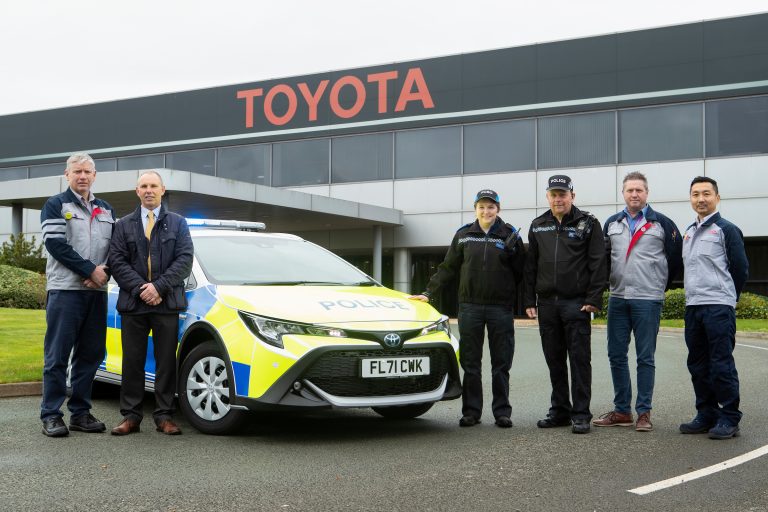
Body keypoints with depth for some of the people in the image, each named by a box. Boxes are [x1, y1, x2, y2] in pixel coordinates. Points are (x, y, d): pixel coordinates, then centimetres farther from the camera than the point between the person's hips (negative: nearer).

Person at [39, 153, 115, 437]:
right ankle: (51, 415, 0)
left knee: (91, 354, 6)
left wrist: (104, 273, -6)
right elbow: (56, 244, -10)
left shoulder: (105, 210, 18)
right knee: (57, 356, -4)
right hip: (65, 289, -5)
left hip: (97, 292, 5)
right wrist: (91, 270, -14)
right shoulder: (55, 205, 3)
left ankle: (80, 412, 14)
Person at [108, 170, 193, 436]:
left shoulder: (178, 223, 10)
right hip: (133, 304, 1)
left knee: (166, 361, 2)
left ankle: (164, 416, 8)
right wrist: (140, 288, -12)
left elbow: (185, 259, -1)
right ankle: (131, 416, 9)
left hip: (166, 303, 0)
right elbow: (117, 261, 2)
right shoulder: (124, 225, 12)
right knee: (132, 361, 3)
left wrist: (159, 287, -12)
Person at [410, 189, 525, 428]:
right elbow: (448, 268, 9)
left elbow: (521, 272, 4)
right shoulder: (464, 235, 6)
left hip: (501, 307, -1)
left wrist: (512, 254, -10)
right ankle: (471, 411, 12)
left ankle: (502, 412, 12)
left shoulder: (509, 235, 2)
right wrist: (429, 292, 5)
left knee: (501, 363, 5)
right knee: (470, 363, 5)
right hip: (470, 306, 1)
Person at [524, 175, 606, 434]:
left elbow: (598, 264, -4)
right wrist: (529, 301, 9)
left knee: (579, 359, -3)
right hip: (547, 303, 5)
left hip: (576, 303, -4)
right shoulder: (538, 226, 13)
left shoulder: (588, 223, 0)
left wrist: (593, 299, -12)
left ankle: (581, 415, 2)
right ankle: (560, 411, 19)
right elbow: (531, 266, 14)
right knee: (554, 360, 10)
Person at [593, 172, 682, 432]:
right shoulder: (612, 223, 11)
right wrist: (610, 283, 9)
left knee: (645, 357, -1)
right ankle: (622, 411, 15)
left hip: (648, 300, -4)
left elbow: (676, 257, 3)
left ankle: (644, 412, 6)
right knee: (616, 355, 6)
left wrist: (661, 285, 8)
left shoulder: (661, 223, 0)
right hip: (617, 298, 4)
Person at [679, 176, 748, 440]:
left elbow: (740, 269, -3)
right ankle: (707, 415, 19)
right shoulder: (688, 232, 17)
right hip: (693, 308, 7)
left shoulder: (727, 230, -4)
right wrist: (693, 295, 16)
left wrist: (726, 297, 6)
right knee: (698, 365, 10)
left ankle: (729, 419, 2)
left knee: (721, 365, -6)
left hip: (718, 308, -7)